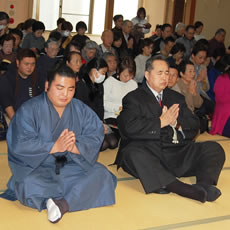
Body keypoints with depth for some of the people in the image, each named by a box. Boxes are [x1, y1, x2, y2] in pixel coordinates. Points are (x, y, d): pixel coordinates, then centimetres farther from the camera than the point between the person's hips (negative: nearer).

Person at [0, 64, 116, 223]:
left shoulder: (81, 110, 5)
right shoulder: (29, 110, -6)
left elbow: (96, 137, -8)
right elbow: (19, 144, -18)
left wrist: (74, 147, -28)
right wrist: (55, 147, -26)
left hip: (72, 165, 3)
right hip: (36, 168, -3)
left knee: (101, 174, -20)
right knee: (29, 185, -34)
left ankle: (63, 204, -32)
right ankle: (83, 195, -22)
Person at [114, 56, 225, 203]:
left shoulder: (177, 98, 24)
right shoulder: (133, 98, 9)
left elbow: (194, 126, 15)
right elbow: (129, 128, -9)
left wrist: (177, 122, -6)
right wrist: (161, 122, -8)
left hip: (176, 153, 5)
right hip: (149, 151, -4)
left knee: (214, 148, -13)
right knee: (133, 153, -37)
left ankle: (204, 185, -42)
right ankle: (185, 189, -52)